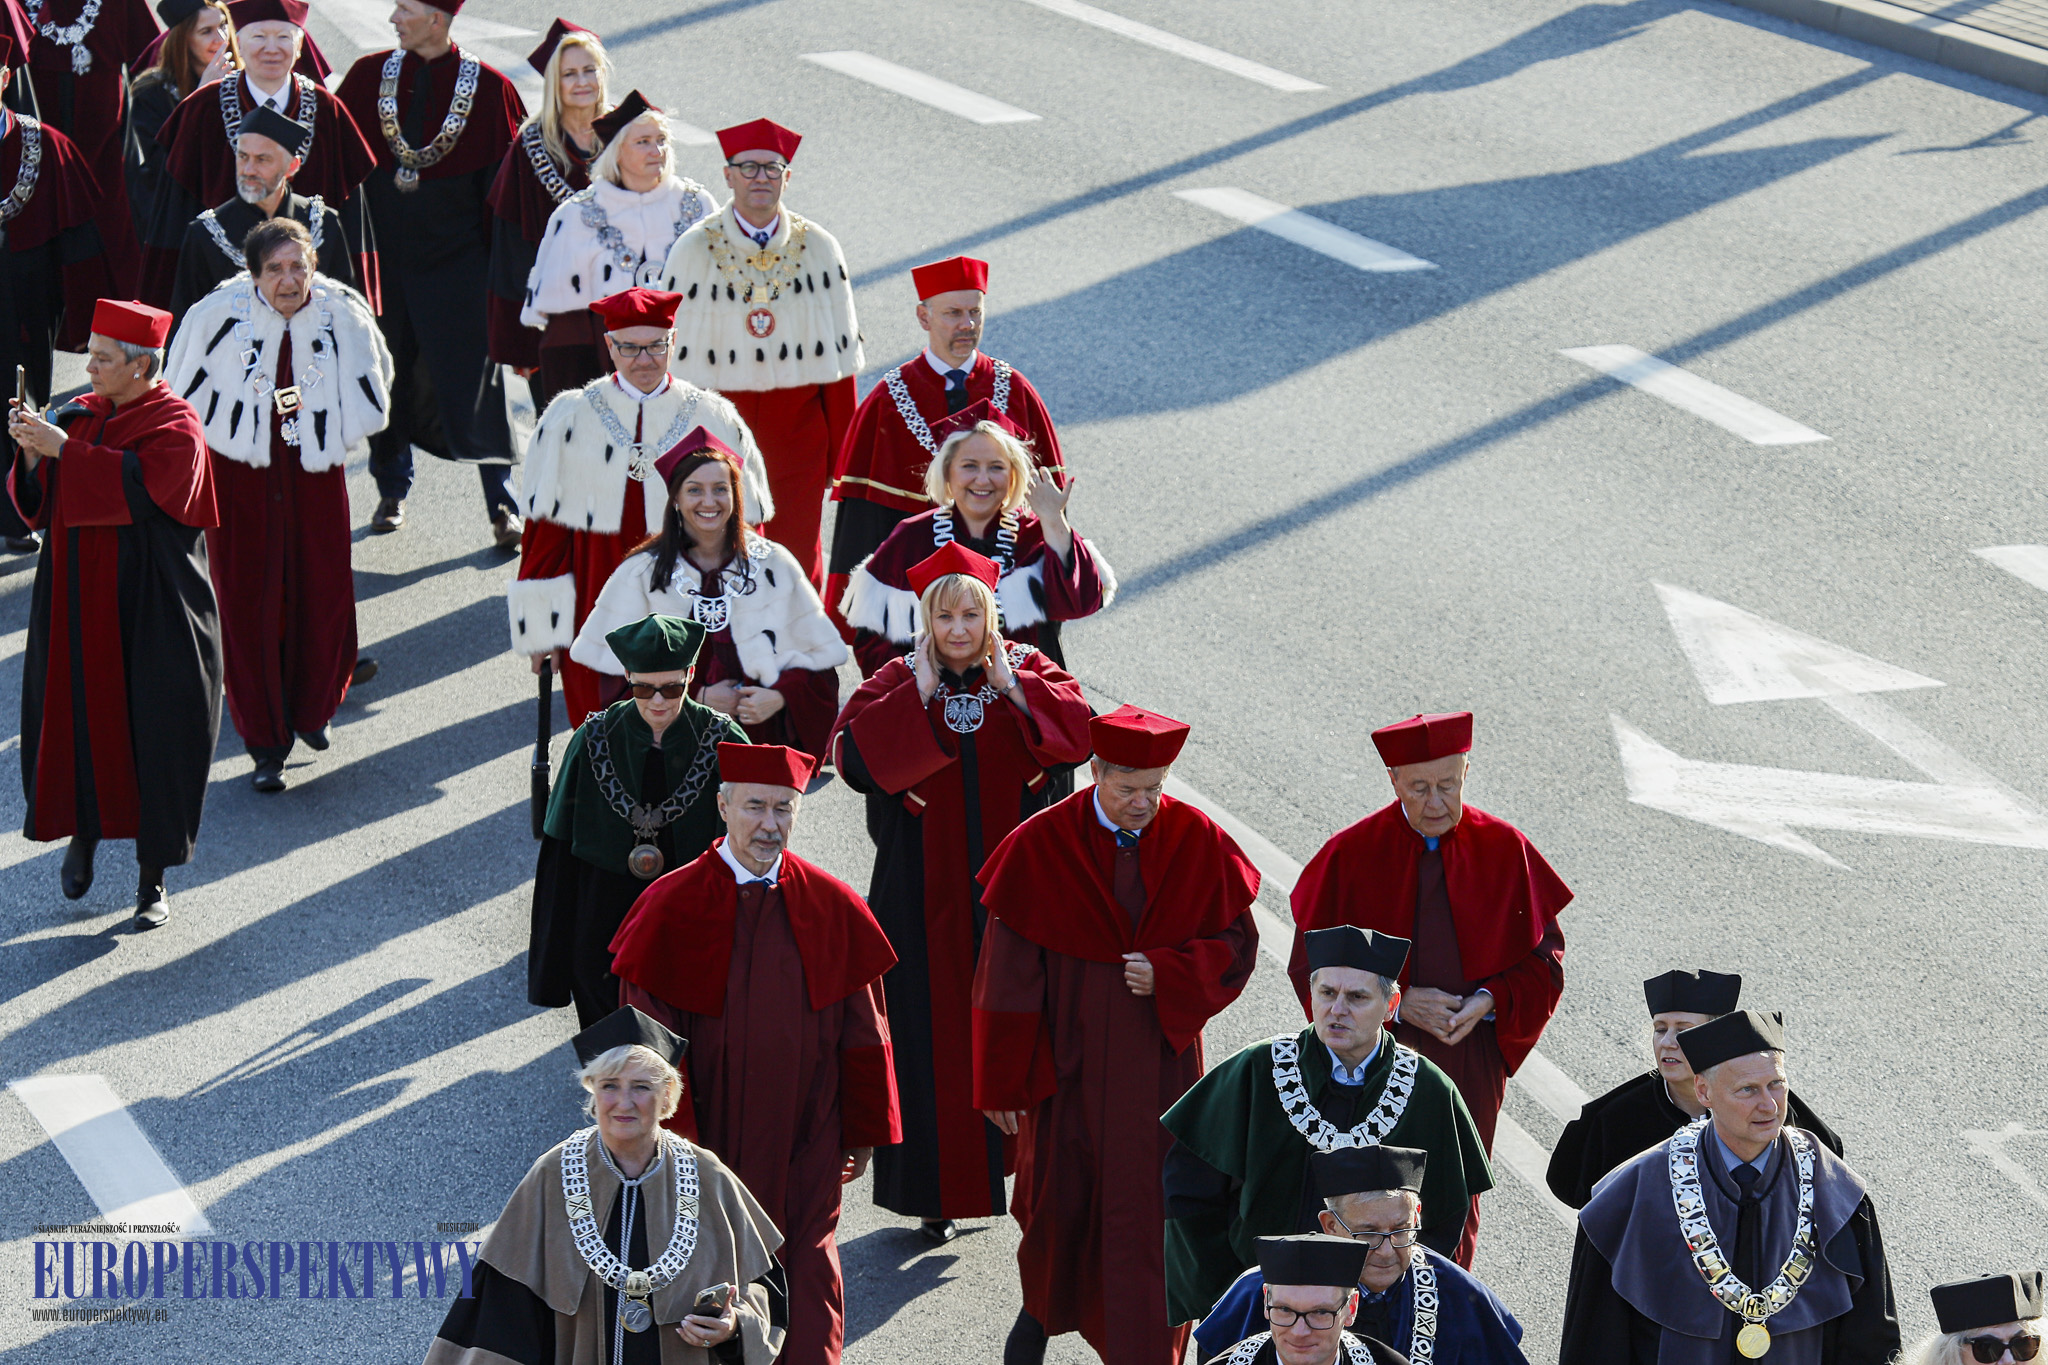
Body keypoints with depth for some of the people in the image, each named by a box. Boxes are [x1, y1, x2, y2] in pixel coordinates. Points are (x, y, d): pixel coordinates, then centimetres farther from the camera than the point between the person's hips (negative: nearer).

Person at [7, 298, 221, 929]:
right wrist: (31, 452, -11)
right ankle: (84, 829, 29)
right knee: (76, 716, 6)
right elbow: (40, 506, 7)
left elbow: (141, 484, -26)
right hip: (77, 602, 5)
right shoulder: (81, 416, 9)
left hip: (150, 610, -5)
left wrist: (64, 450, -24)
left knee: (153, 732, 0)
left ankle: (153, 877, 10)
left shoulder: (174, 425, -9)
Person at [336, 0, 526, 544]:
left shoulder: (488, 87, -7)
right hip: (383, 250, 3)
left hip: (457, 259, -3)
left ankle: (502, 505, 7)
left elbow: (505, 181, -3)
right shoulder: (370, 75, 1)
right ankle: (391, 492, 27)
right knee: (389, 374, 10)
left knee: (474, 378, -3)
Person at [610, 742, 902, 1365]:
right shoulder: (673, 907, -7)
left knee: (807, 1284, 3)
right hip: (709, 1134, -1)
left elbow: (862, 1034, 6)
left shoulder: (831, 907, 0)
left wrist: (863, 1133, 7)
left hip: (806, 1143, 1)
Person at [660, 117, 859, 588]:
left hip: (798, 432, 1)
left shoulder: (818, 248, 2)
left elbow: (839, 355, 5)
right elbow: (676, 355, -2)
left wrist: (840, 452, 3)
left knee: (797, 551, 5)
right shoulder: (695, 250, -3)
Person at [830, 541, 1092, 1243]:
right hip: (928, 890, -1)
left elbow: (1078, 731, -11)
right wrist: (920, 695, -17)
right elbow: (853, 754, -16)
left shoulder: (1029, 671, 5)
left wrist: (1011, 686, -14)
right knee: (935, 1033, 1)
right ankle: (938, 1192, 7)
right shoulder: (896, 682, 0)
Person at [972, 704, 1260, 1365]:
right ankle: (1044, 1306, 44)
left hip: (1160, 1057, 0)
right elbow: (1008, 976, -7)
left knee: (1148, 1214, 2)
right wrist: (1002, 1082, -6)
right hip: (1067, 1057, 0)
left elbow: (1235, 945, 0)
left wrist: (1166, 975, -18)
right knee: (1060, 1200, 14)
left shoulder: (1197, 841, -6)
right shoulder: (1041, 845, -11)